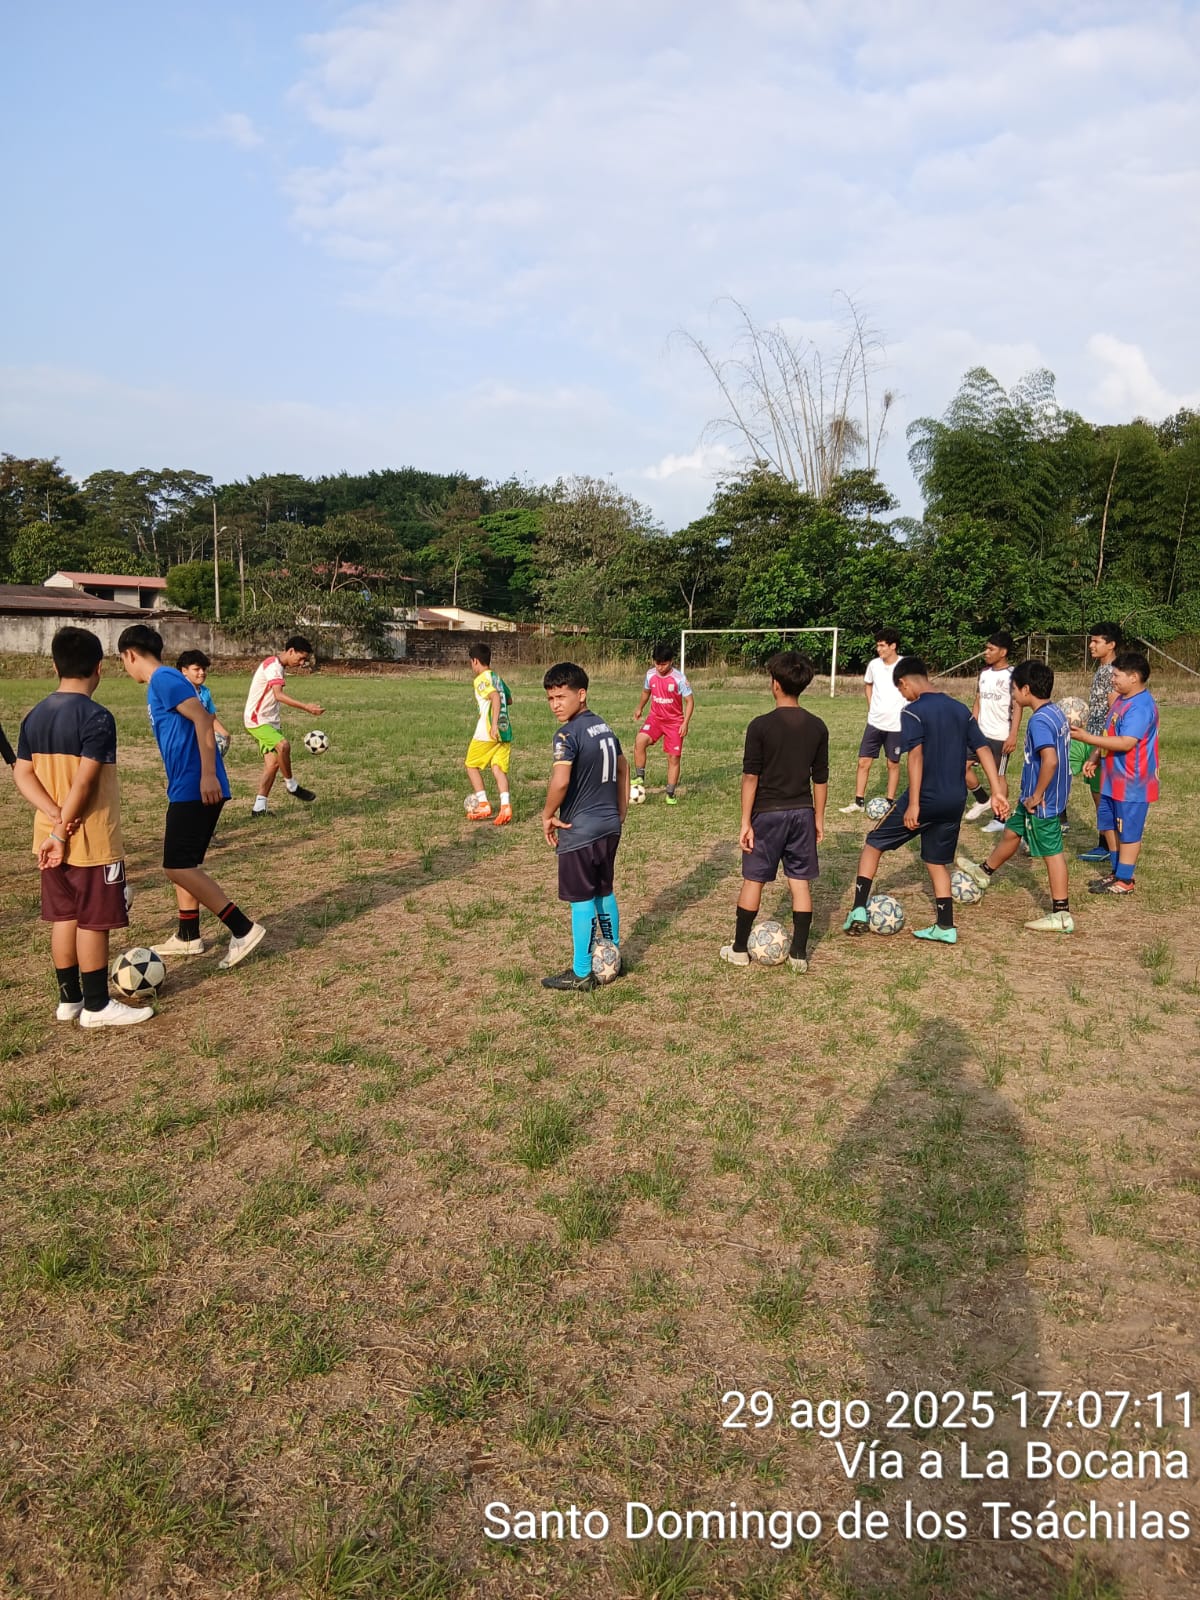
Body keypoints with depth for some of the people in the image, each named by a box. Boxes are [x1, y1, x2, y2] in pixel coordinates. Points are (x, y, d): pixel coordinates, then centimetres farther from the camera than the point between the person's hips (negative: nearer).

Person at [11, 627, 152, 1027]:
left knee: (64, 917, 15)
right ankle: (97, 1006, 10)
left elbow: (23, 774, 2)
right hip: (93, 841, -7)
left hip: (50, 837, 7)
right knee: (94, 921, 2)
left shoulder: (35, 716, 6)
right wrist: (63, 834, -16)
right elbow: (83, 784, -22)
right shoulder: (97, 717, -18)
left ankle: (69, 999, 24)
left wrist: (56, 815, -8)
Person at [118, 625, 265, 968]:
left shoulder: (164, 679, -11)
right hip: (187, 789, 10)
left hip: (194, 788, -10)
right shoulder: (159, 684, 20)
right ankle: (187, 937, 26)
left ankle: (244, 929, -9)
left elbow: (202, 720, -20)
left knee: (178, 867, -9)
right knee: (183, 863, 16)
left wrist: (208, 775, -24)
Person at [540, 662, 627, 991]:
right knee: (605, 893, 19)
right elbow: (623, 768, 18)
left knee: (581, 900, 2)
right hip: (609, 827, 8)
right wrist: (620, 813, 23)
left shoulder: (568, 734, -17)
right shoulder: (604, 726, 9)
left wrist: (548, 815, -14)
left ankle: (581, 974, 11)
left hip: (579, 831, -8)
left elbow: (560, 780, -29)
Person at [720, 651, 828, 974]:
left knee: (753, 880, 8)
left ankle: (739, 949, 19)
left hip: (768, 813, -3)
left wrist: (746, 821, -8)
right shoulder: (817, 727, 1)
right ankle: (799, 954, 13)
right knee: (800, 883, 9)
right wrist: (819, 818, 15)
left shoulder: (761, 726, -13)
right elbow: (820, 779, 6)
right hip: (802, 813, 3)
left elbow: (750, 777, -13)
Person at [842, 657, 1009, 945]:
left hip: (925, 798, -6)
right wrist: (997, 791, 6)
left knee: (873, 843, 10)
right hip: (955, 802, 6)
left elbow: (916, 755, -21)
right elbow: (984, 750, 6)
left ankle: (859, 911, 4)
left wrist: (914, 803, -22)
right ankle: (945, 927, 19)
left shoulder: (913, 711, -11)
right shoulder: (960, 709, 10)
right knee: (938, 862, 20)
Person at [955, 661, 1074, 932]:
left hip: (1041, 801, -9)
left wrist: (1037, 796, -24)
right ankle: (985, 872, 48)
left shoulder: (1039, 721, -24)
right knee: (1012, 831, 26)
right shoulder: (1057, 712, 6)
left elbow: (1050, 760, -36)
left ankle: (1062, 915, 7)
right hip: (1032, 797, 9)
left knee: (1051, 852, -1)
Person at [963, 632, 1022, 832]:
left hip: (1000, 737, -7)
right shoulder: (984, 672, 10)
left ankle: (1000, 819, 16)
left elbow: (1018, 706, -13)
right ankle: (983, 800, 21)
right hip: (980, 733, 7)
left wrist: (1013, 736, -19)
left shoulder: (1012, 675, -11)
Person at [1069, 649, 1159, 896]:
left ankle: (1125, 880, 10)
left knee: (1128, 831, 1)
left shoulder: (1141, 706, -22)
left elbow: (1126, 743, -29)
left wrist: (1087, 738, -29)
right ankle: (1116, 870, 31)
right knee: (1109, 825, 18)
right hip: (1113, 779, 10)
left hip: (1132, 782, -10)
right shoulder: (1122, 700, 11)